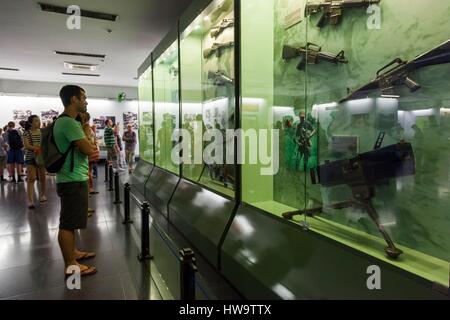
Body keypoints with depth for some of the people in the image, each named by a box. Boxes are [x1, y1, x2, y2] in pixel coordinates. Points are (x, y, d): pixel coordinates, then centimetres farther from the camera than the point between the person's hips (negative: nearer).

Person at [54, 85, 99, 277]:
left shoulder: (65, 121, 15)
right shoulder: (69, 122, -19)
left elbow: (81, 149, 17)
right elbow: (88, 149, -23)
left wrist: (91, 153, -4)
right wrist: (93, 151, 1)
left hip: (72, 178, 11)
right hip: (73, 180, -11)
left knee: (69, 221, 19)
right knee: (68, 223, -2)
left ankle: (72, 253, 33)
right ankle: (70, 265, 8)